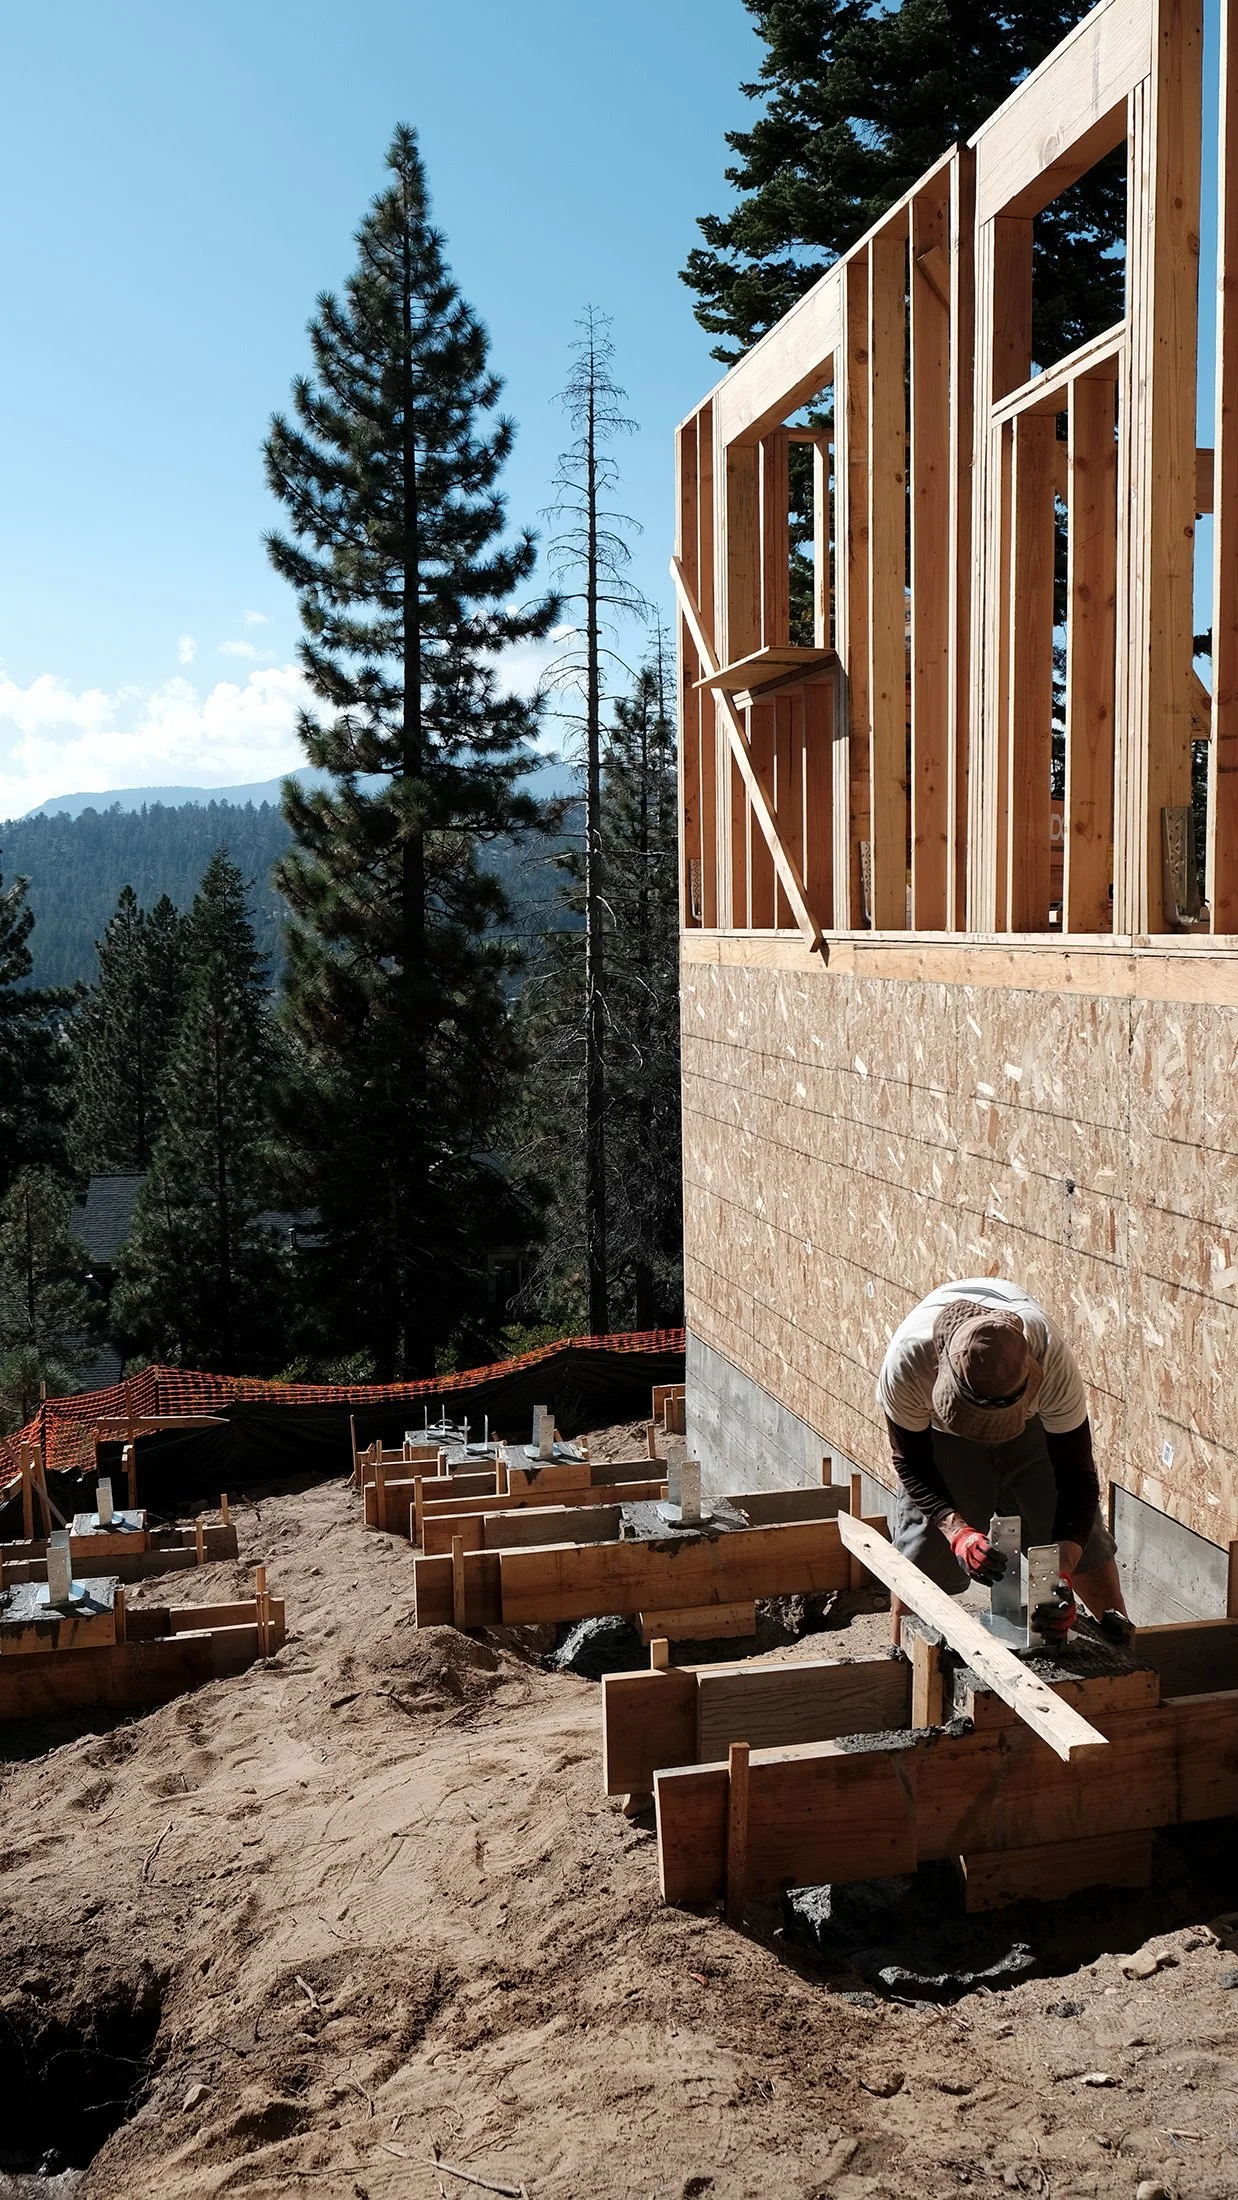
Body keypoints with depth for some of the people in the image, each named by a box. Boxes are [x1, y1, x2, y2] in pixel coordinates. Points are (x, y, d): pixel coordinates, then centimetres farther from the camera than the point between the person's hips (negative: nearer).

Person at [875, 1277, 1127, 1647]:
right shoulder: (907, 1358, -43)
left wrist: (1061, 1577, -43)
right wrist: (958, 1531, -41)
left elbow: (1076, 1475, -32)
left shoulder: (1052, 1359, -42)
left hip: (1034, 1420, 1)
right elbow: (911, 1464, -26)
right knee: (919, 1552, -7)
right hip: (939, 1430, 0)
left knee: (1085, 1542, 0)